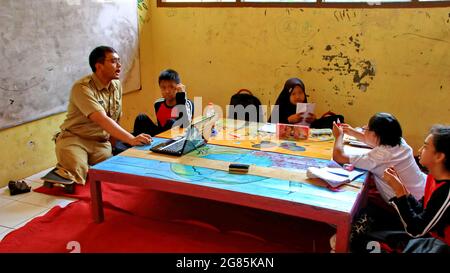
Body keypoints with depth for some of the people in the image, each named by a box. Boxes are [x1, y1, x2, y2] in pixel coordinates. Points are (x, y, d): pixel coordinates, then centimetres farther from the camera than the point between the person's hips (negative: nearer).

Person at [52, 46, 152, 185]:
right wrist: (131, 139, -39)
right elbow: (102, 120, -31)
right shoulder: (82, 87, -19)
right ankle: (61, 172, 6)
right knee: (77, 178, -28)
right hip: (73, 139, -6)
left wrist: (112, 145, 5)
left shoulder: (117, 86, 5)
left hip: (101, 142, 6)